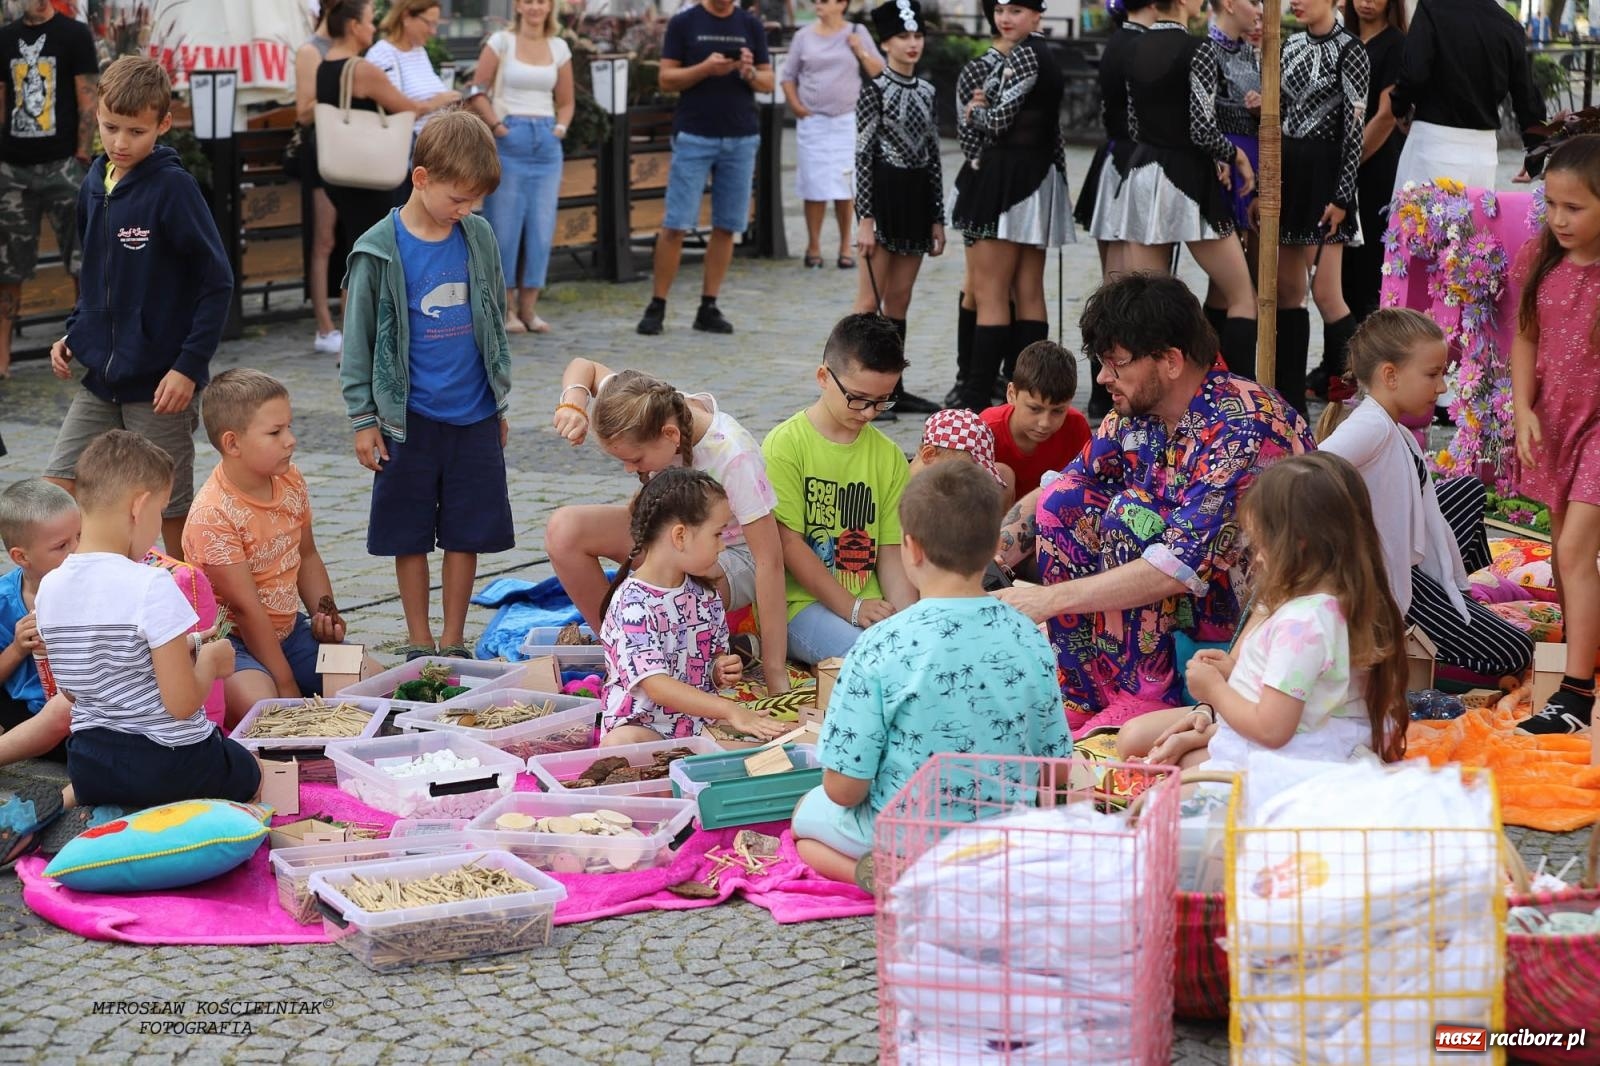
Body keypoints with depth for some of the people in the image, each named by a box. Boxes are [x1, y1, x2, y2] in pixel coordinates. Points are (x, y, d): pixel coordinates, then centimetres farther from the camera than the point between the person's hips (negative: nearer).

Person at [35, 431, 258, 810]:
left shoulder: (50, 589, -2)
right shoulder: (151, 587, -22)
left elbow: (74, 689, 11)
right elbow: (182, 703, -21)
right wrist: (209, 659, 0)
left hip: (88, 768, 6)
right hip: (170, 765, -6)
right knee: (249, 773, 23)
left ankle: (71, 799, 7)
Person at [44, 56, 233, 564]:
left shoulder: (173, 187, -14)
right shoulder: (95, 184, 7)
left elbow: (217, 282, -14)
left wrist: (190, 366, -18)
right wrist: (73, 334, 9)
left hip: (160, 387, -6)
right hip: (98, 380, 6)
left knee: (171, 512, 4)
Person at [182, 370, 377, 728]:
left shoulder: (290, 481, 1)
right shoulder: (213, 514, -24)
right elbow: (247, 607, -23)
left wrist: (324, 612, -1)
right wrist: (287, 686, -21)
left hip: (289, 629, 8)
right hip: (233, 641, -8)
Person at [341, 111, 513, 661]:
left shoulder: (479, 237, 2)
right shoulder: (379, 250, -9)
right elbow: (358, 341, -3)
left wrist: (499, 401, 17)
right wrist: (363, 420, -4)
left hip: (475, 415, 3)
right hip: (409, 418, -3)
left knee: (467, 532, 8)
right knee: (410, 535, 6)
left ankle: (454, 642, 20)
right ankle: (418, 642, 19)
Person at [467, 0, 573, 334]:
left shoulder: (559, 47, 9)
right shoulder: (501, 42, -1)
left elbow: (566, 100, 17)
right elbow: (478, 90, -2)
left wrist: (561, 127, 1)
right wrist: (495, 124, -11)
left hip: (546, 141, 4)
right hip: (509, 139, -4)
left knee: (542, 225, 3)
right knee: (505, 223, 0)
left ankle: (528, 306, 12)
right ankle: (505, 306, 8)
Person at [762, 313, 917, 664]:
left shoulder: (888, 456, 12)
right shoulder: (786, 444, -4)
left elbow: (891, 552, 9)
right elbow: (788, 543, -9)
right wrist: (851, 607, -14)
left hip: (871, 604, 5)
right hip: (800, 604, -5)